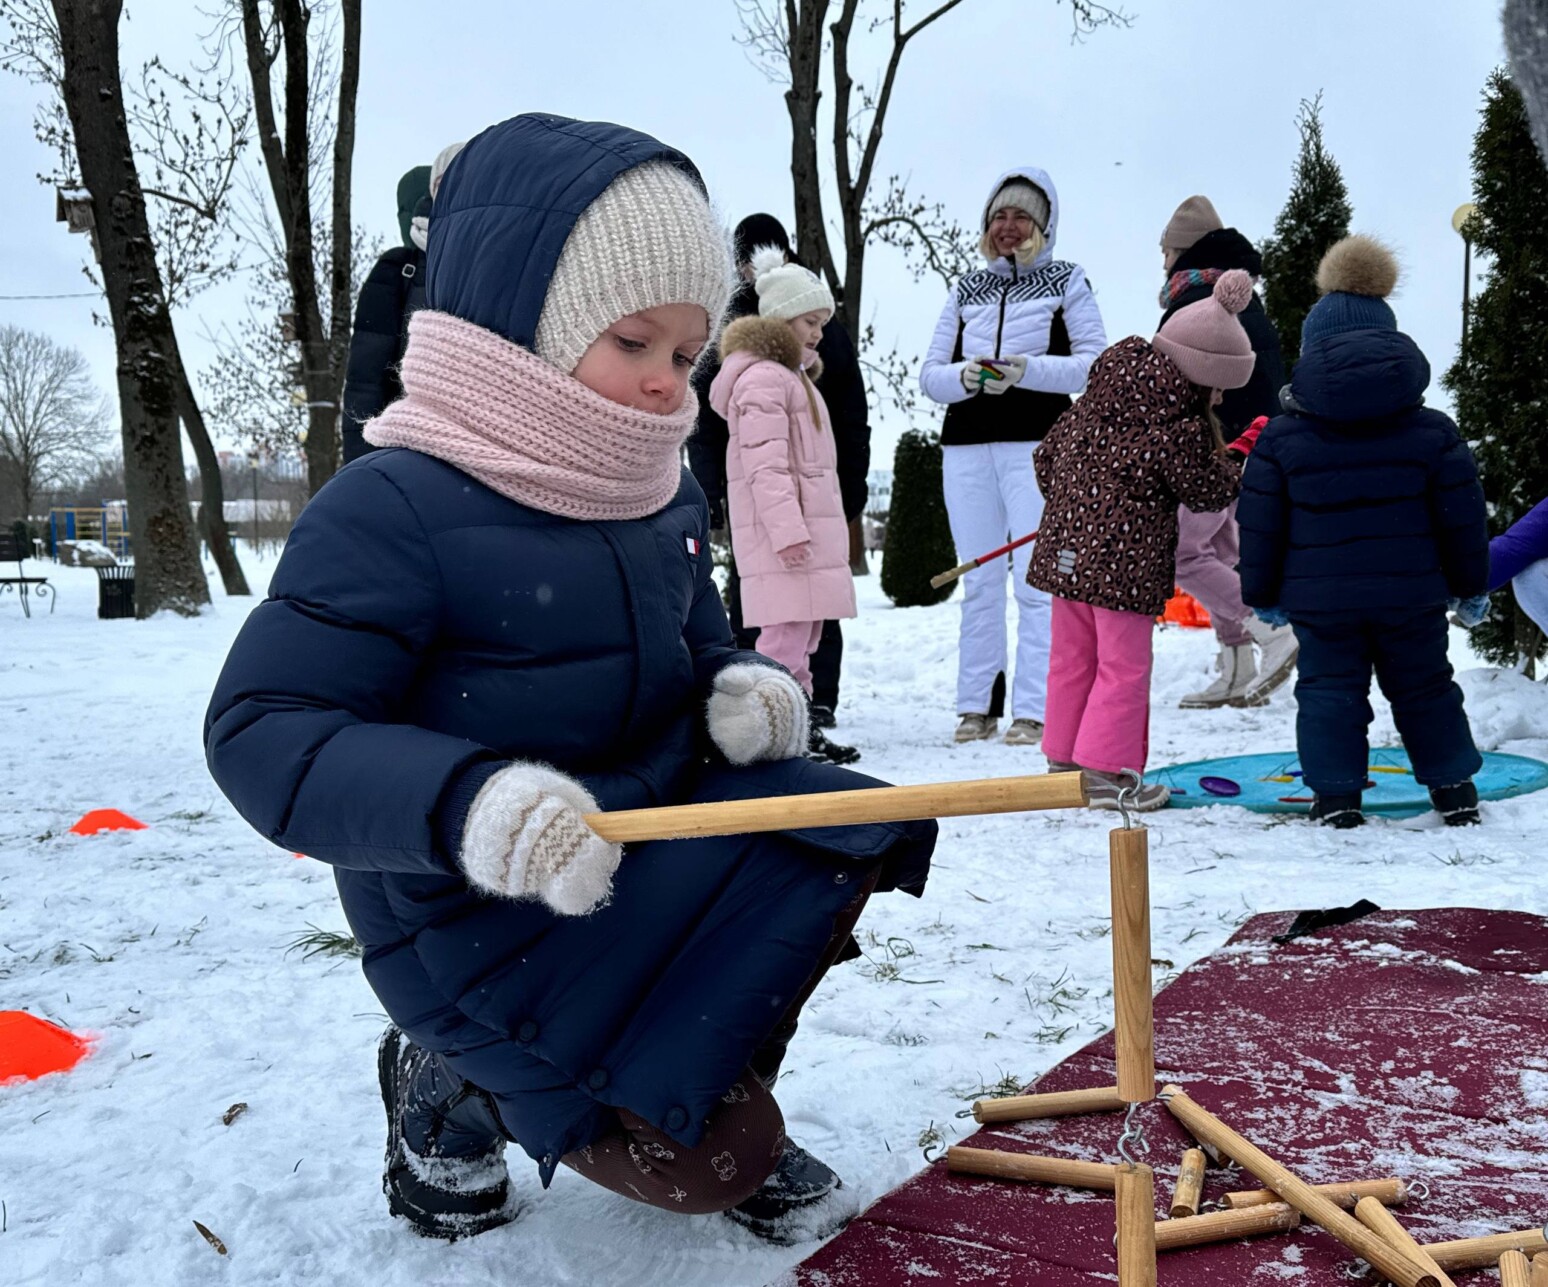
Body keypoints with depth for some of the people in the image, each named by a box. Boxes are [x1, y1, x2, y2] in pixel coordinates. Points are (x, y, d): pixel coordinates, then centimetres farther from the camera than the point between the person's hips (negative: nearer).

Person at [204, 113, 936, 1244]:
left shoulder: (666, 498, 4)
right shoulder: (395, 508, -22)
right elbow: (263, 732, -25)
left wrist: (741, 687, -7)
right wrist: (467, 805, -41)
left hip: (659, 825, 8)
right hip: (484, 917, -8)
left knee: (862, 830, -3)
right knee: (697, 1165, -12)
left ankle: (720, 1077, 16)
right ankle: (453, 1086, 16)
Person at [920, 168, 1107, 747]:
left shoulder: (1066, 281, 10)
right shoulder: (965, 289, 19)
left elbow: (1095, 363, -1)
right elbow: (930, 375, 14)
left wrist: (1027, 369, -15)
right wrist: (965, 375, -9)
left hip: (1038, 443, -3)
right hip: (966, 444, 4)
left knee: (1035, 580, -9)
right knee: (978, 583, 5)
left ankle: (1032, 711, -7)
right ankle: (977, 706, 10)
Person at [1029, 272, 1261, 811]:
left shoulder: (1091, 405, 6)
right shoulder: (1183, 429, -13)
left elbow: (1047, 457, 12)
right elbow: (1210, 492, 0)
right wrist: (1241, 454, 18)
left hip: (1066, 550, 7)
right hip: (1127, 562, -7)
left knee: (1072, 659, 15)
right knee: (1124, 666, 4)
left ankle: (1062, 761, 25)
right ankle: (1106, 771, 7)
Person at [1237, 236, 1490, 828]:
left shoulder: (1282, 438, -4)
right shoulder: (1432, 431, 0)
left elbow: (1260, 527, -1)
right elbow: (1462, 517, 3)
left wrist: (1263, 594, 11)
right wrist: (1470, 583, 15)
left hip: (1319, 599, -1)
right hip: (1410, 595, 2)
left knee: (1328, 690, 9)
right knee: (1424, 688, 16)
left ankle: (1336, 795, 7)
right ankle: (1454, 787, 24)